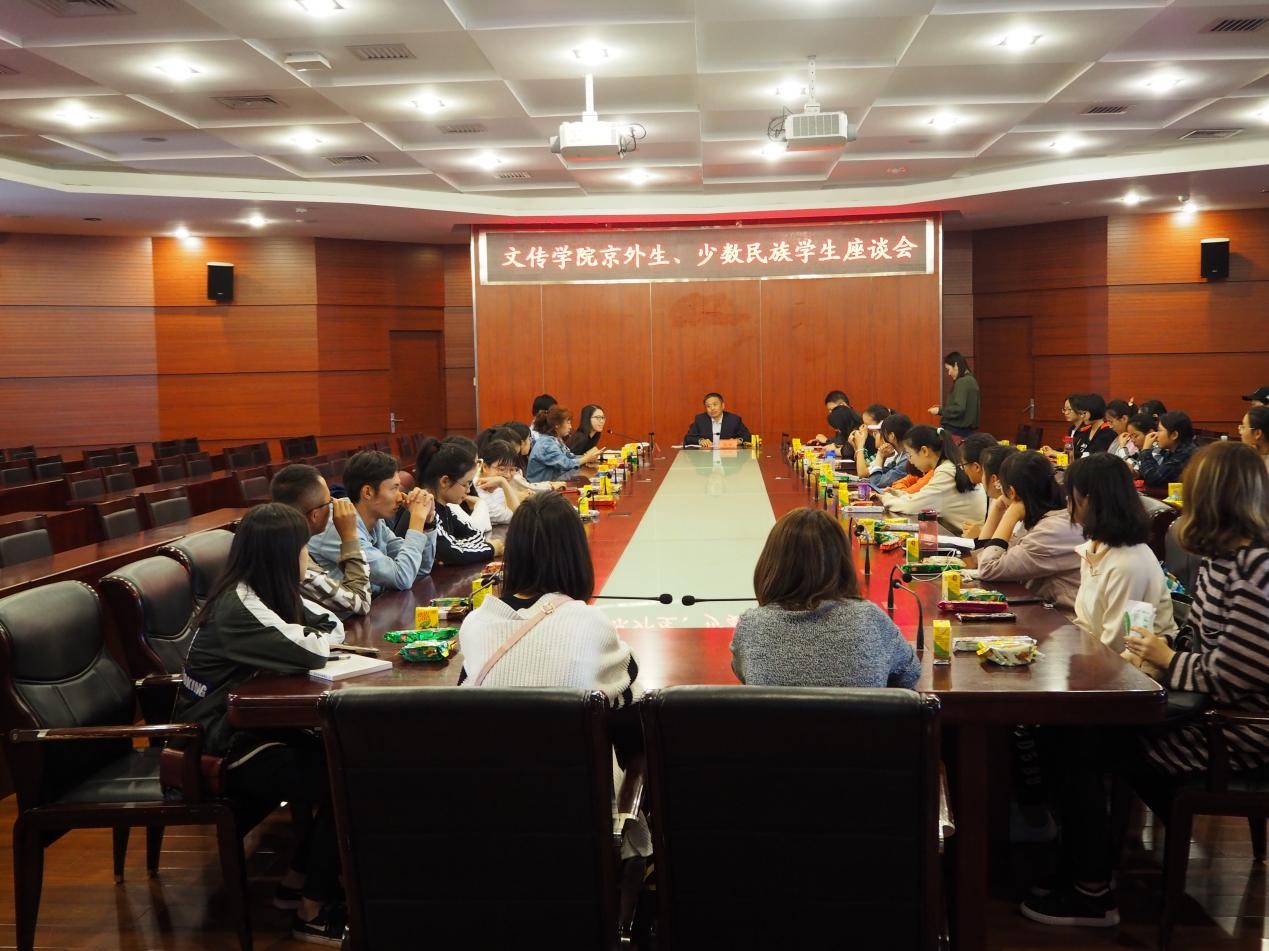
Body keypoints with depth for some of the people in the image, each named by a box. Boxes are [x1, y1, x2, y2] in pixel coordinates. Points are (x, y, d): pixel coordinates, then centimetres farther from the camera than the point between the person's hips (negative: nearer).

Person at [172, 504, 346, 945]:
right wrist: (321, 636, -7)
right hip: (218, 749, -9)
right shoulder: (238, 607, -24)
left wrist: (320, 633, -14)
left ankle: (297, 882, 13)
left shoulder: (265, 592, 6)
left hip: (246, 725, 9)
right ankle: (313, 913, 1)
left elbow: (331, 624, 8)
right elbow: (313, 652, -30)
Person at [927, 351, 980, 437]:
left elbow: (958, 409, -20)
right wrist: (943, 408, 15)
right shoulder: (971, 380, 14)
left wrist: (939, 411, -9)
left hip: (955, 430, -9)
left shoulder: (962, 382, -14)